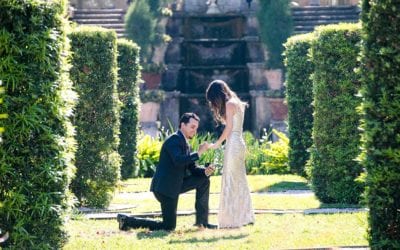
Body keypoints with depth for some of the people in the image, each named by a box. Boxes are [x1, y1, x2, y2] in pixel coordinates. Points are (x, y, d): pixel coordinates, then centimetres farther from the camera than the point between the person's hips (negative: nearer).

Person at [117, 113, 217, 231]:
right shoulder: (174, 139, -14)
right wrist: (198, 153, -25)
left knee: (204, 180, 4)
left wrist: (205, 171, -4)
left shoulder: (185, 144, 16)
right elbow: (178, 161, -30)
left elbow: (192, 168, 16)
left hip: (175, 184, 10)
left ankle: (202, 220, 9)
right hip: (165, 187, -10)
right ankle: (127, 220, 1)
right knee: (169, 226, -7)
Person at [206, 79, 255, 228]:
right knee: (239, 181, 13)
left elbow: (229, 127, -15)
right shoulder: (236, 103, 17)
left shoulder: (229, 104, -10)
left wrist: (217, 143, -5)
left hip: (233, 144, -9)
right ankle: (244, 216, 17)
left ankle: (232, 220, -6)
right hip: (239, 144, 9)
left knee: (231, 181, -6)